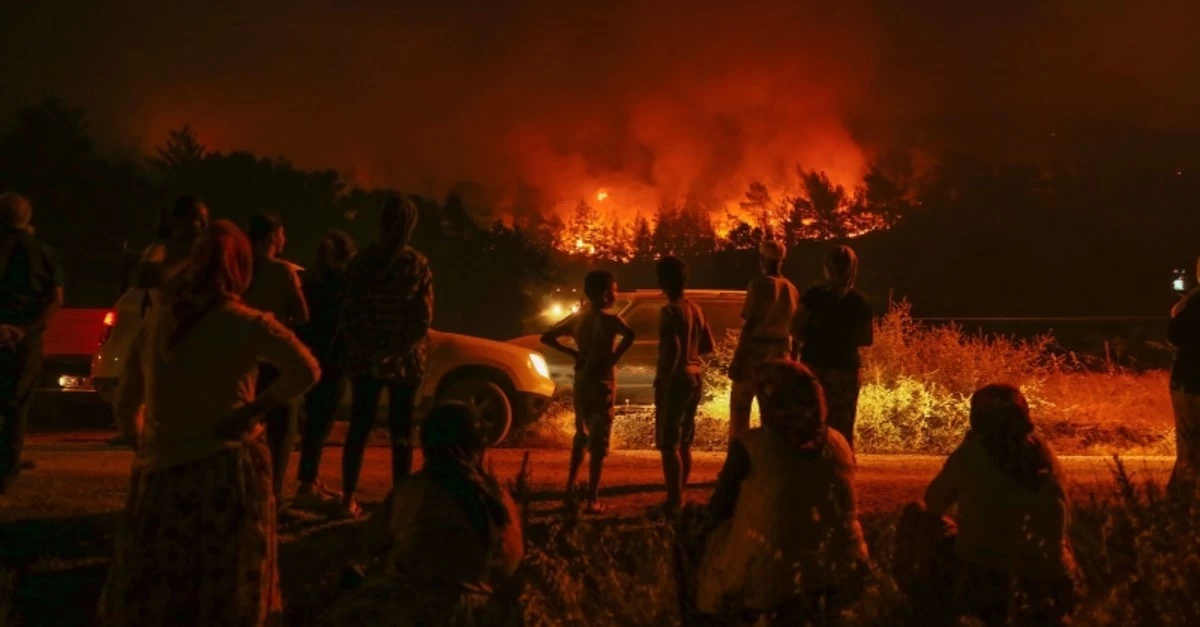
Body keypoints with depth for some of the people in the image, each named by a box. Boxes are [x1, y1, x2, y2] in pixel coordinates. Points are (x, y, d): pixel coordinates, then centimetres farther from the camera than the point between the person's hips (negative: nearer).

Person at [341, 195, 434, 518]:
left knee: (359, 428, 8)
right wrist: (403, 348, 0)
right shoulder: (418, 264, -4)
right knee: (401, 432, 5)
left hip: (366, 358, 1)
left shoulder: (361, 262, 1)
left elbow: (349, 314, 1)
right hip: (406, 360, -1)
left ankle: (349, 499, 7)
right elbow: (423, 318, -7)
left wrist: (355, 350, 7)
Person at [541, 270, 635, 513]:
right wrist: (614, 358, -20)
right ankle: (592, 500, -3)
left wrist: (574, 353, 9)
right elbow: (629, 335, -34)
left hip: (581, 382, 6)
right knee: (598, 442, -2)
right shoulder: (608, 318, -14)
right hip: (601, 384, -6)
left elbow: (547, 337, 13)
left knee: (582, 436, 22)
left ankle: (570, 489, 21)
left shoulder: (577, 317, 6)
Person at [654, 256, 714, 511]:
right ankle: (679, 497, 21)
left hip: (677, 378, -9)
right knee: (683, 443, 15)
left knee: (668, 443, -6)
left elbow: (672, 349, -22)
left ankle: (674, 500, -9)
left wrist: (662, 381, -18)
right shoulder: (696, 309, 11)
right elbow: (708, 346, 16)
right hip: (695, 376, 9)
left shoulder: (670, 311, -14)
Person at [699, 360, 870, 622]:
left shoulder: (750, 445, -11)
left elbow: (718, 512, 1)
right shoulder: (839, 444, 1)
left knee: (719, 541, 23)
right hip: (841, 579, 4)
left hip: (772, 580, -4)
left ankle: (779, 611, 15)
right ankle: (806, 610, 16)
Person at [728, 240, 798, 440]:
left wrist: (737, 358, -13)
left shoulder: (760, 284, -12)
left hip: (755, 352, -6)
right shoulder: (791, 289, 5)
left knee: (740, 406, 2)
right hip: (778, 355, 6)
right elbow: (794, 329, 9)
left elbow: (750, 324, -15)